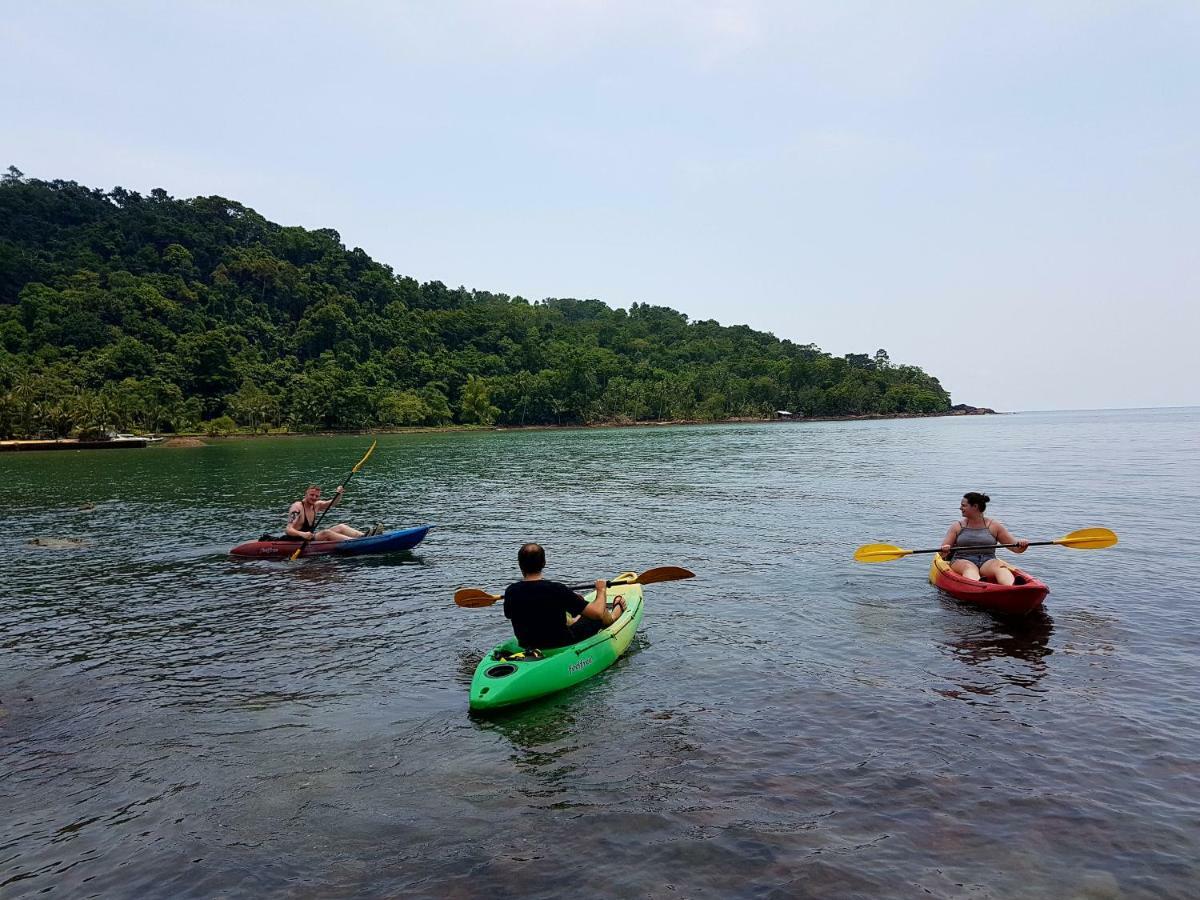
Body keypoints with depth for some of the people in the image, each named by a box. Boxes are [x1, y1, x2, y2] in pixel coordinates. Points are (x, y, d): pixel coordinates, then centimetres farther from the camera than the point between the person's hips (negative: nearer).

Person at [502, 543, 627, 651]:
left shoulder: (511, 591, -16)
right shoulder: (556, 589, -28)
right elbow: (597, 612, -23)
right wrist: (601, 590, -3)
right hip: (561, 645, -4)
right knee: (597, 617, 21)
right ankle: (616, 612, 54)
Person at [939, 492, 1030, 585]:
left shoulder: (994, 526, 12)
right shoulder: (958, 526, 12)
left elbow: (1017, 548, 9)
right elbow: (942, 554, 5)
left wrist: (1022, 545, -13)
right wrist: (944, 551, -18)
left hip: (988, 562, 1)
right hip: (962, 561, -1)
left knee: (999, 566, -33)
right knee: (969, 568, -36)